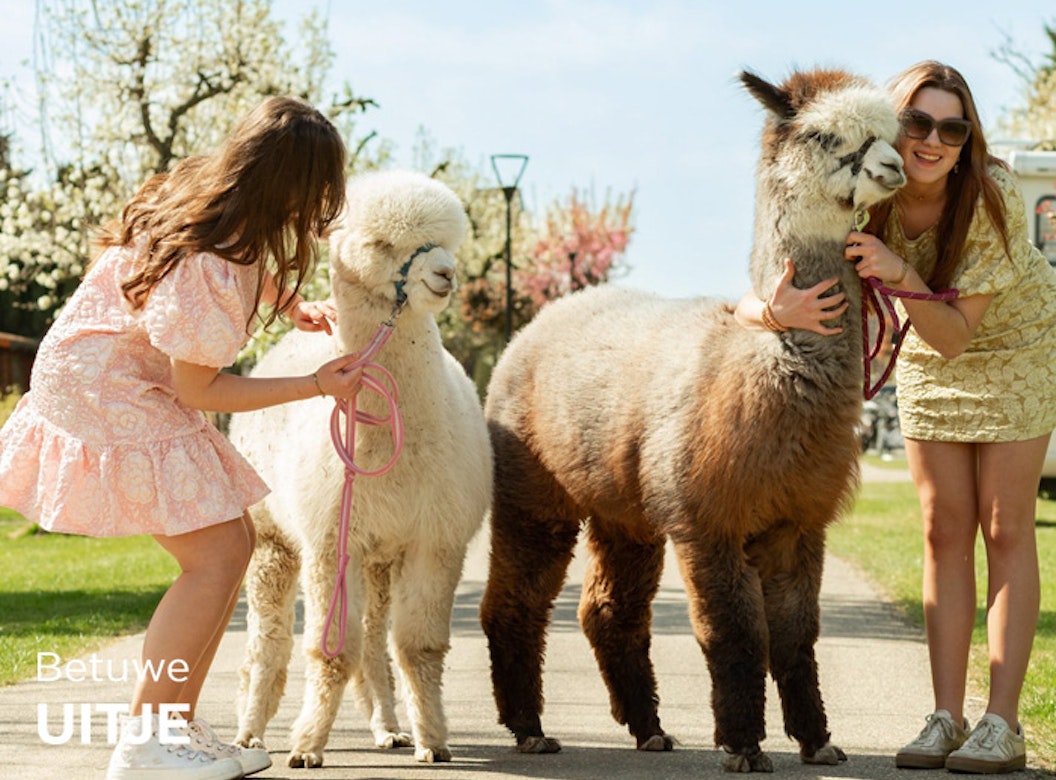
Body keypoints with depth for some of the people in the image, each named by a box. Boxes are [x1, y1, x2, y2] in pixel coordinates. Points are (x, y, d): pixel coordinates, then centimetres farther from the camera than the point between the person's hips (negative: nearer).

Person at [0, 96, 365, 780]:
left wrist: (294, 306, 13)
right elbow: (199, 390, -20)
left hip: (135, 390, 10)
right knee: (214, 557, -13)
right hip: (106, 396, -10)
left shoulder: (202, 194, -3)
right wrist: (315, 386, -15)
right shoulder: (209, 272, -31)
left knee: (235, 541, 9)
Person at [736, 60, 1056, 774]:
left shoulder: (993, 195, -33)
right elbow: (747, 304, -28)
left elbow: (955, 334, -33)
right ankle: (947, 718, 4)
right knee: (944, 530, 2)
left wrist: (900, 273, -49)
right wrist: (781, 309, -52)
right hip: (929, 358, 3)